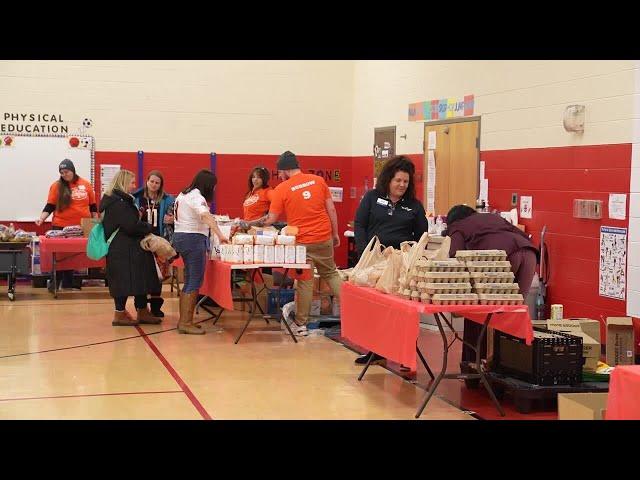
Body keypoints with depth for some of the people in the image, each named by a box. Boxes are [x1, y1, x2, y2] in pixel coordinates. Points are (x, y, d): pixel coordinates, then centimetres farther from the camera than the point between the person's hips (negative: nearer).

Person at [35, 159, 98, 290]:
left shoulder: (86, 184, 5)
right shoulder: (56, 186, -1)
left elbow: (92, 205, 11)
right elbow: (50, 206, -2)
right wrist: (42, 218, -17)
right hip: (61, 227, -2)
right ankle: (55, 283, 7)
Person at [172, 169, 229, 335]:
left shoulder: (183, 195, 16)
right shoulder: (196, 197, -16)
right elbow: (206, 216, -33)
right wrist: (219, 234, -44)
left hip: (180, 236, 10)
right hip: (194, 239, -10)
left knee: (189, 281, 15)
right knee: (195, 282, -8)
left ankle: (183, 320, 18)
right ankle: (186, 323, -10)